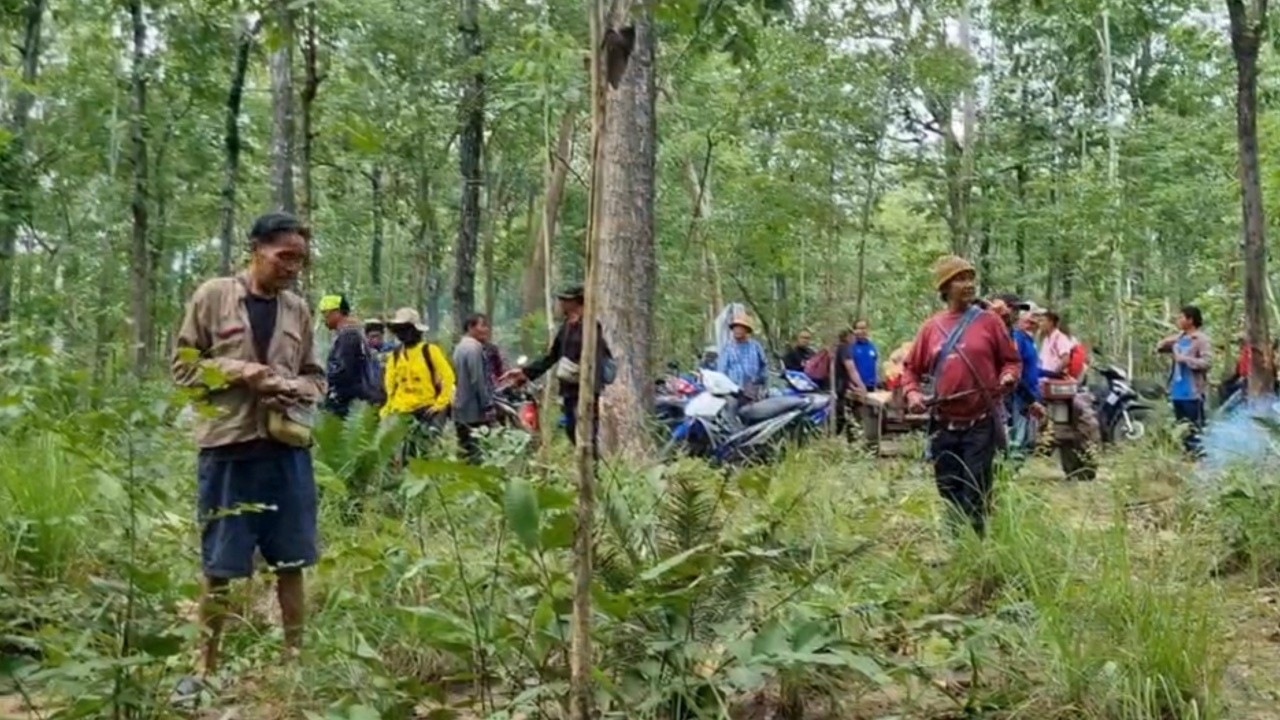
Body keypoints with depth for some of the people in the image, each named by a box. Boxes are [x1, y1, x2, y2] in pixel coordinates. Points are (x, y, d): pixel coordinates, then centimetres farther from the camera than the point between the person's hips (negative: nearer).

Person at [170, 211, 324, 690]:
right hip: (227, 448, -3)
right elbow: (184, 366, 0)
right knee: (220, 566, 6)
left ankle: (295, 658, 22)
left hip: (287, 449, 3)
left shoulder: (298, 310, 8)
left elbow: (316, 376, 15)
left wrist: (297, 389, -7)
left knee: (291, 562, 9)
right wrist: (238, 371, -14)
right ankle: (207, 666, 20)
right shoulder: (213, 297, -1)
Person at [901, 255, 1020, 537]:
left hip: (980, 424, -3)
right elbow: (911, 368, 13)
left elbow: (1012, 360, 7)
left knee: (975, 495, -3)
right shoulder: (931, 327, 6)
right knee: (949, 493, 11)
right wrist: (912, 393, -5)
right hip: (943, 426, 3)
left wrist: (1008, 376, -14)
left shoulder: (988, 322, 1)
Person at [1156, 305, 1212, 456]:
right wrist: (1164, 343, 0)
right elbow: (1160, 347, 23)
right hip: (1177, 390, 9)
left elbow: (1207, 362, -21)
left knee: (1195, 428, -8)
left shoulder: (1201, 339, -11)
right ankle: (1186, 453, 27)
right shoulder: (1179, 337, 13)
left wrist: (1186, 359, -20)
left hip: (1192, 392, -9)